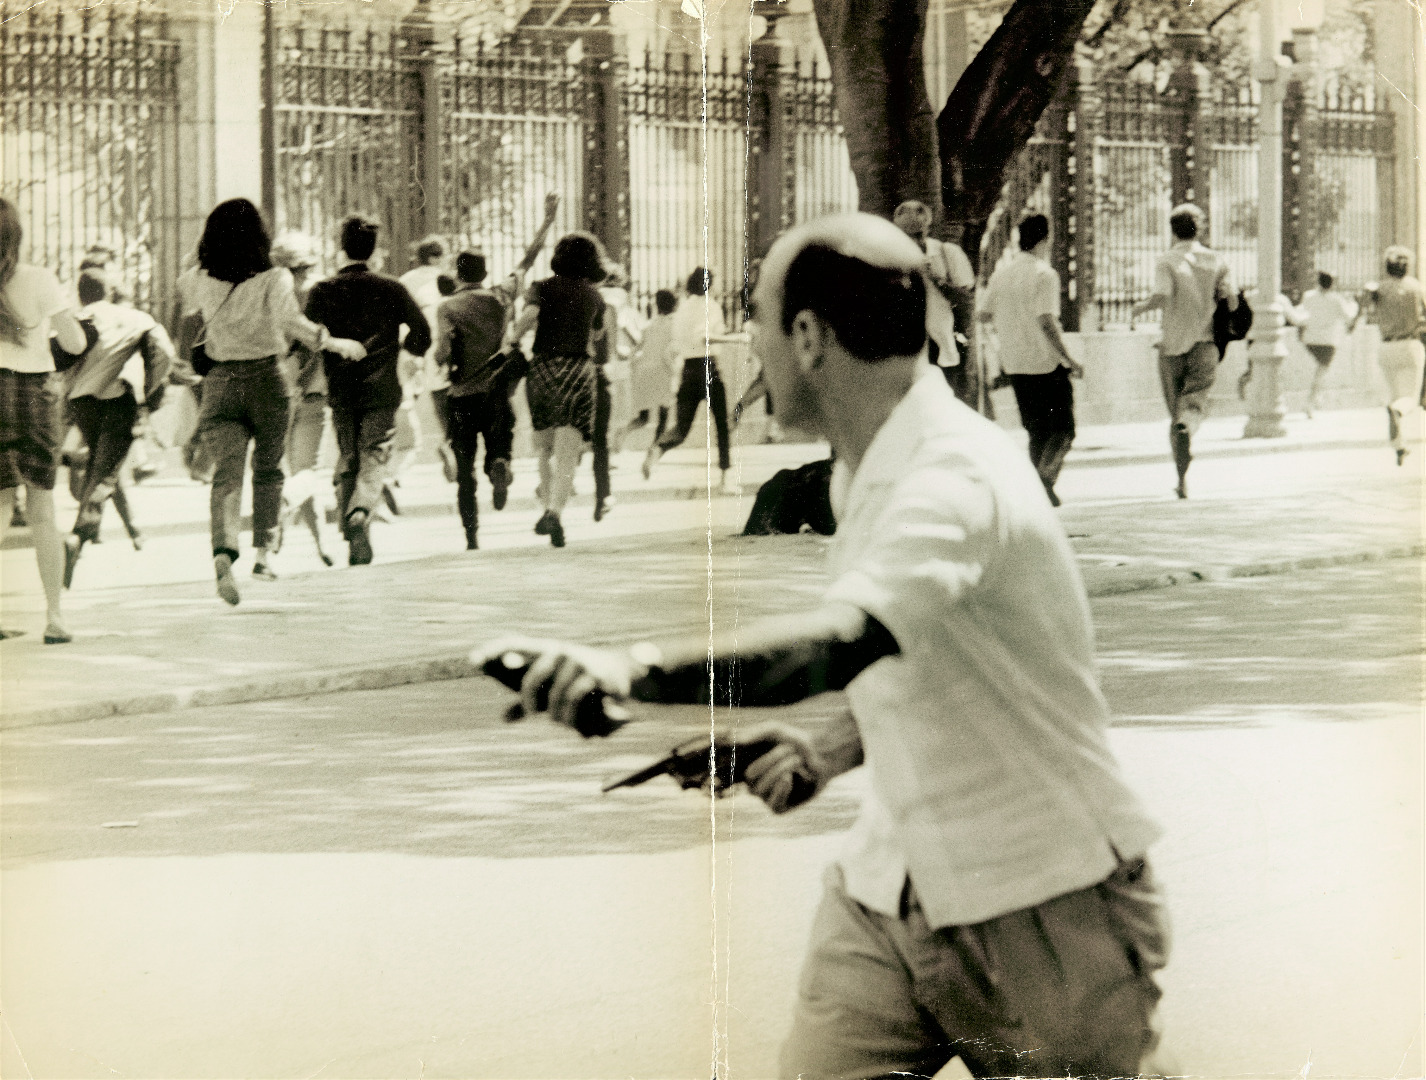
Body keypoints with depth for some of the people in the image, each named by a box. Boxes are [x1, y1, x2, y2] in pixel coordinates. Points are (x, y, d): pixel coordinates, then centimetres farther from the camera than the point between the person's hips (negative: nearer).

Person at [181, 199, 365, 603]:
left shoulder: (200, 281, -1)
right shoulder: (273, 280, -10)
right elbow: (293, 322, -24)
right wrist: (336, 343, -14)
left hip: (219, 383, 1)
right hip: (266, 380, -1)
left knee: (226, 472, -8)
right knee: (267, 468, 20)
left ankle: (223, 552, -30)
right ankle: (262, 550, 19)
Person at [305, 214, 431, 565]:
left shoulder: (322, 291, -2)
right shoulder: (391, 289, -2)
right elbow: (422, 332, -4)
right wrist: (406, 346, 17)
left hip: (341, 392, 1)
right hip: (381, 391, -1)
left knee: (347, 464, 12)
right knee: (374, 460, 1)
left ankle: (352, 540, 9)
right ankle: (359, 514, -28)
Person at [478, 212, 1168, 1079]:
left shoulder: (959, 479, -25)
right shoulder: (868, 471, 7)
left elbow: (840, 645, -44)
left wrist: (634, 669, -56)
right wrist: (833, 748, 4)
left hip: (1045, 913, -8)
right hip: (887, 890, 8)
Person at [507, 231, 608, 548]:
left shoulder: (544, 287, 4)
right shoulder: (594, 296, 11)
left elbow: (530, 314, -16)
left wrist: (514, 336, -2)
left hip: (542, 367, 1)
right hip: (578, 370, -1)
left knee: (545, 448, 20)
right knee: (567, 453, -10)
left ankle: (548, 505, 17)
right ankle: (554, 512, -28)